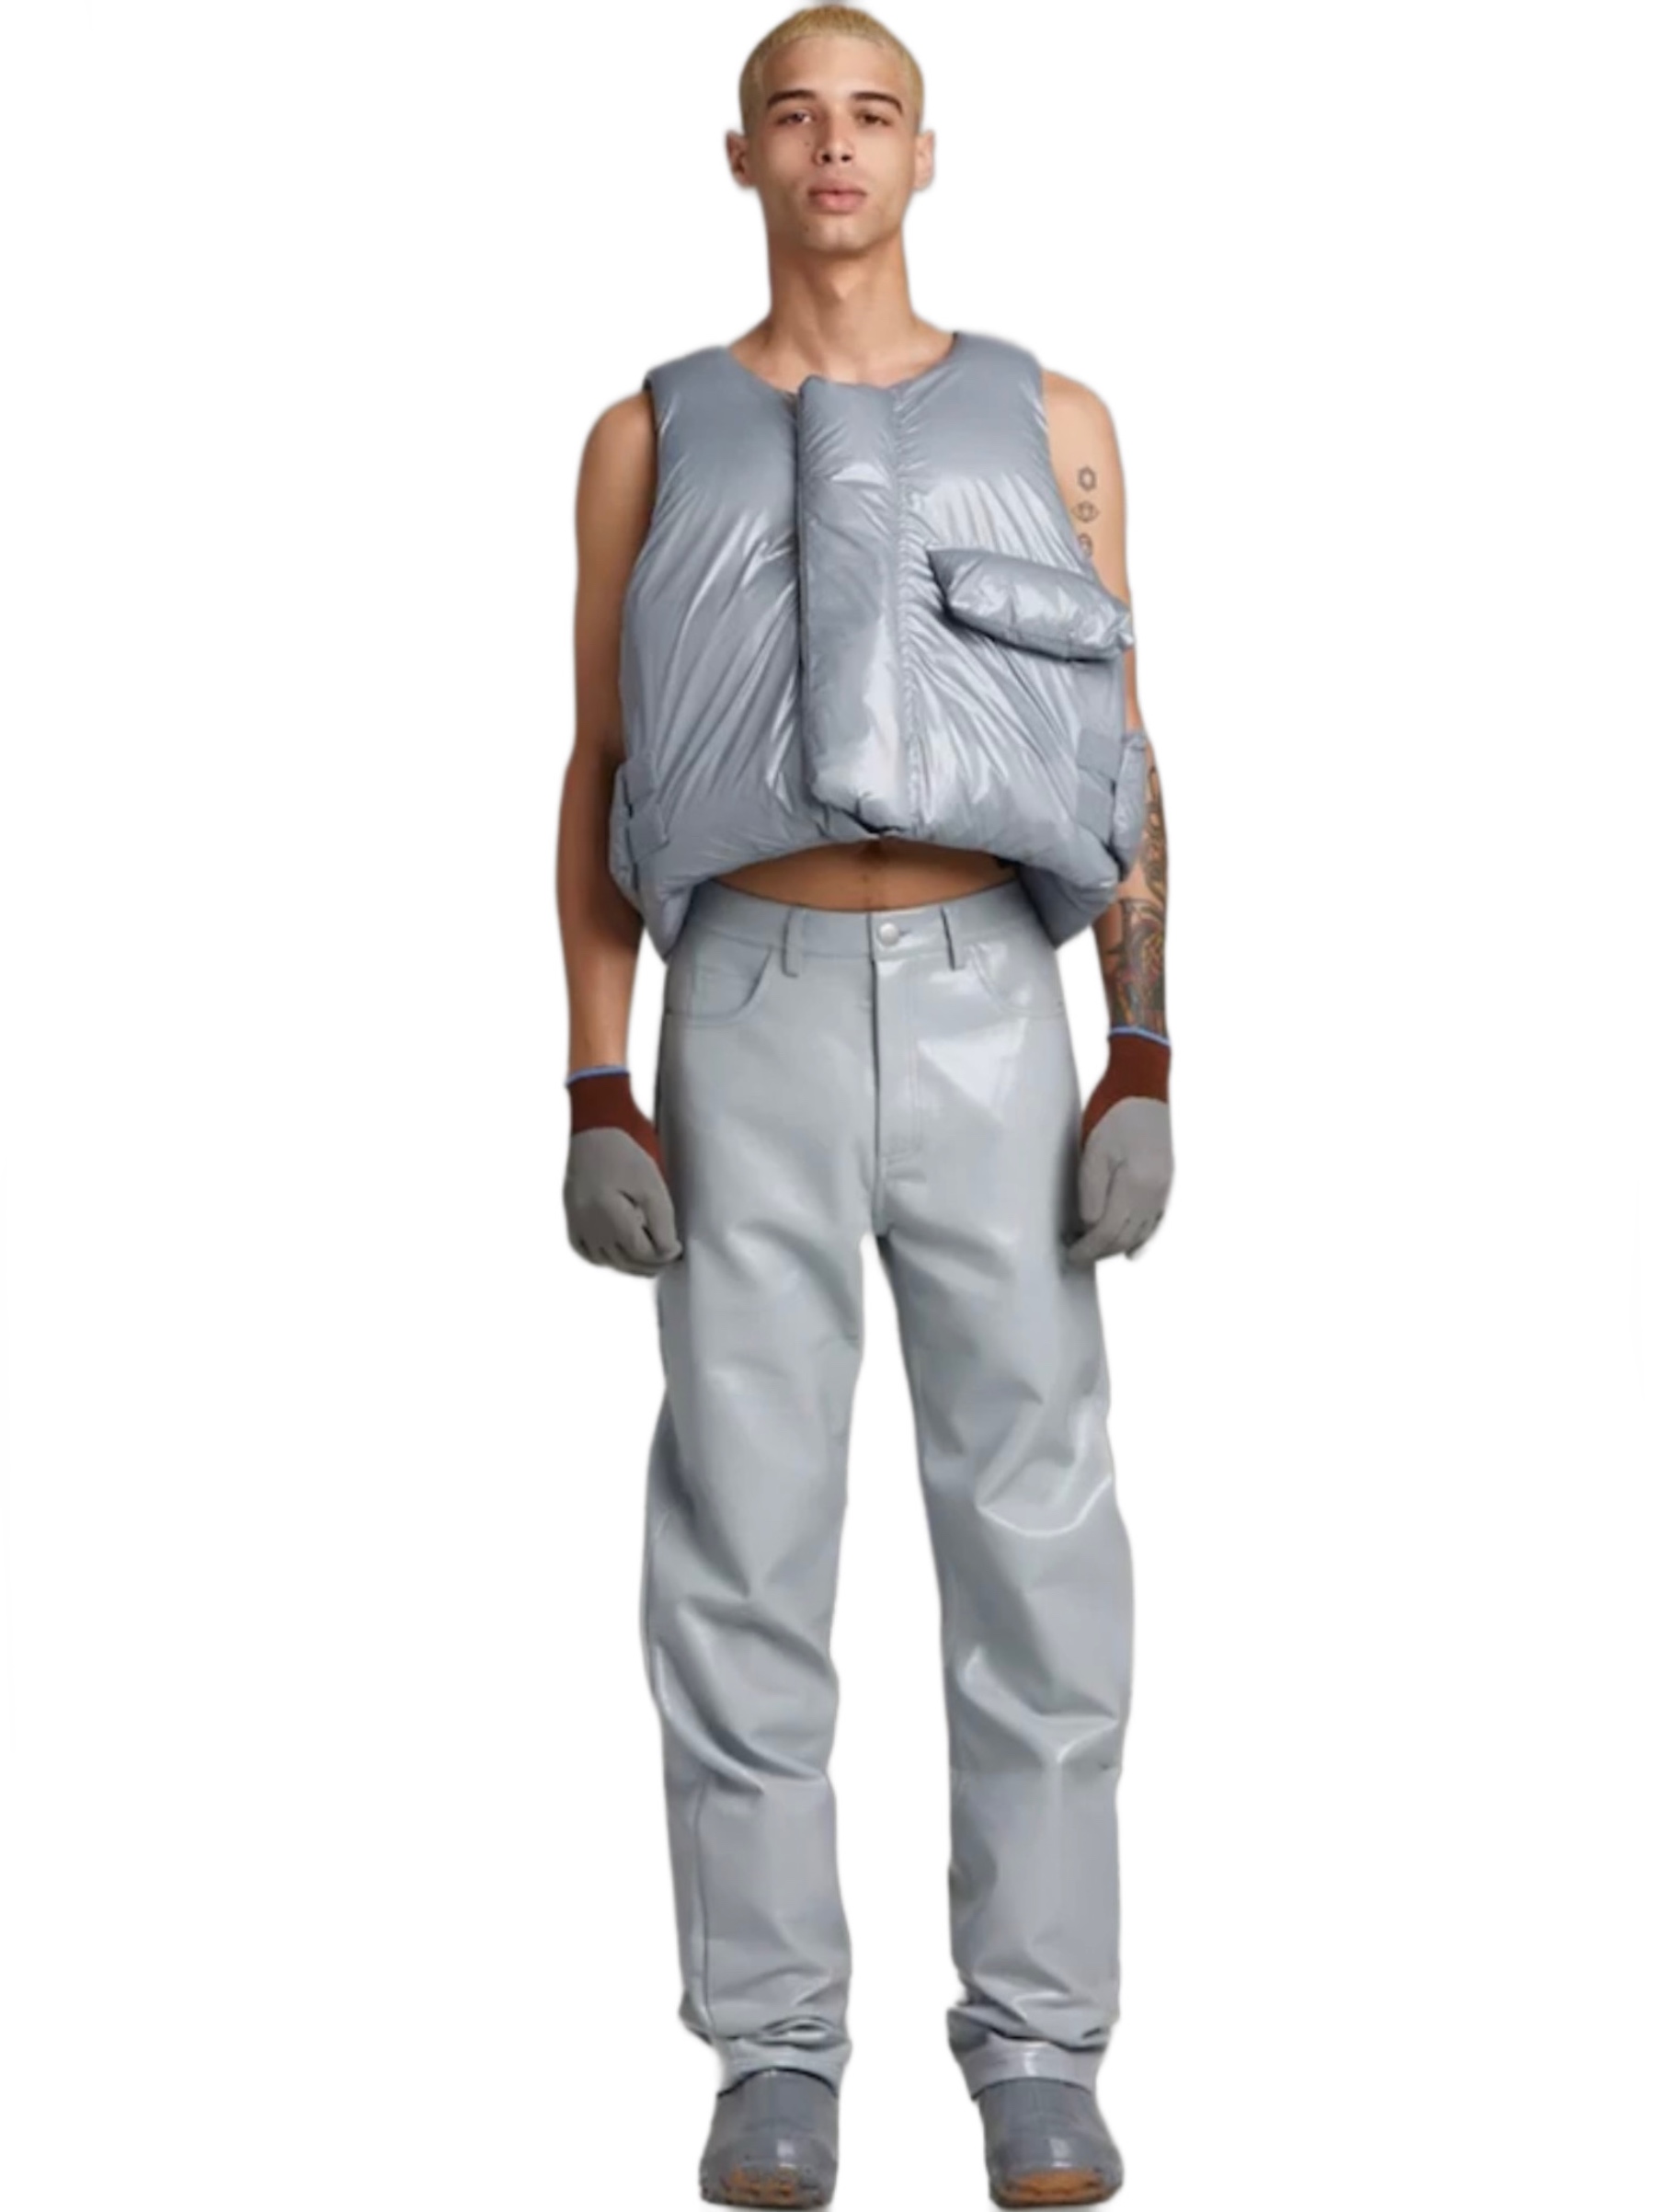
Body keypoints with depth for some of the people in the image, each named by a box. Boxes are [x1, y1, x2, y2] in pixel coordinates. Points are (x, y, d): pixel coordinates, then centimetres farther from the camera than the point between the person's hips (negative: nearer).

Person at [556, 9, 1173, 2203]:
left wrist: (1146, 1073, -4)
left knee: (1032, 1524, -1)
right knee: (746, 1535, -1)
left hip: (987, 1015, 0)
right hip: (750, 1023, 0)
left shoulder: (1048, 421, 10)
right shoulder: (649, 437, 10)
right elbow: (598, 778, 8)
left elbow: (1127, 774, 7)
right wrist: (594, 1095, -2)